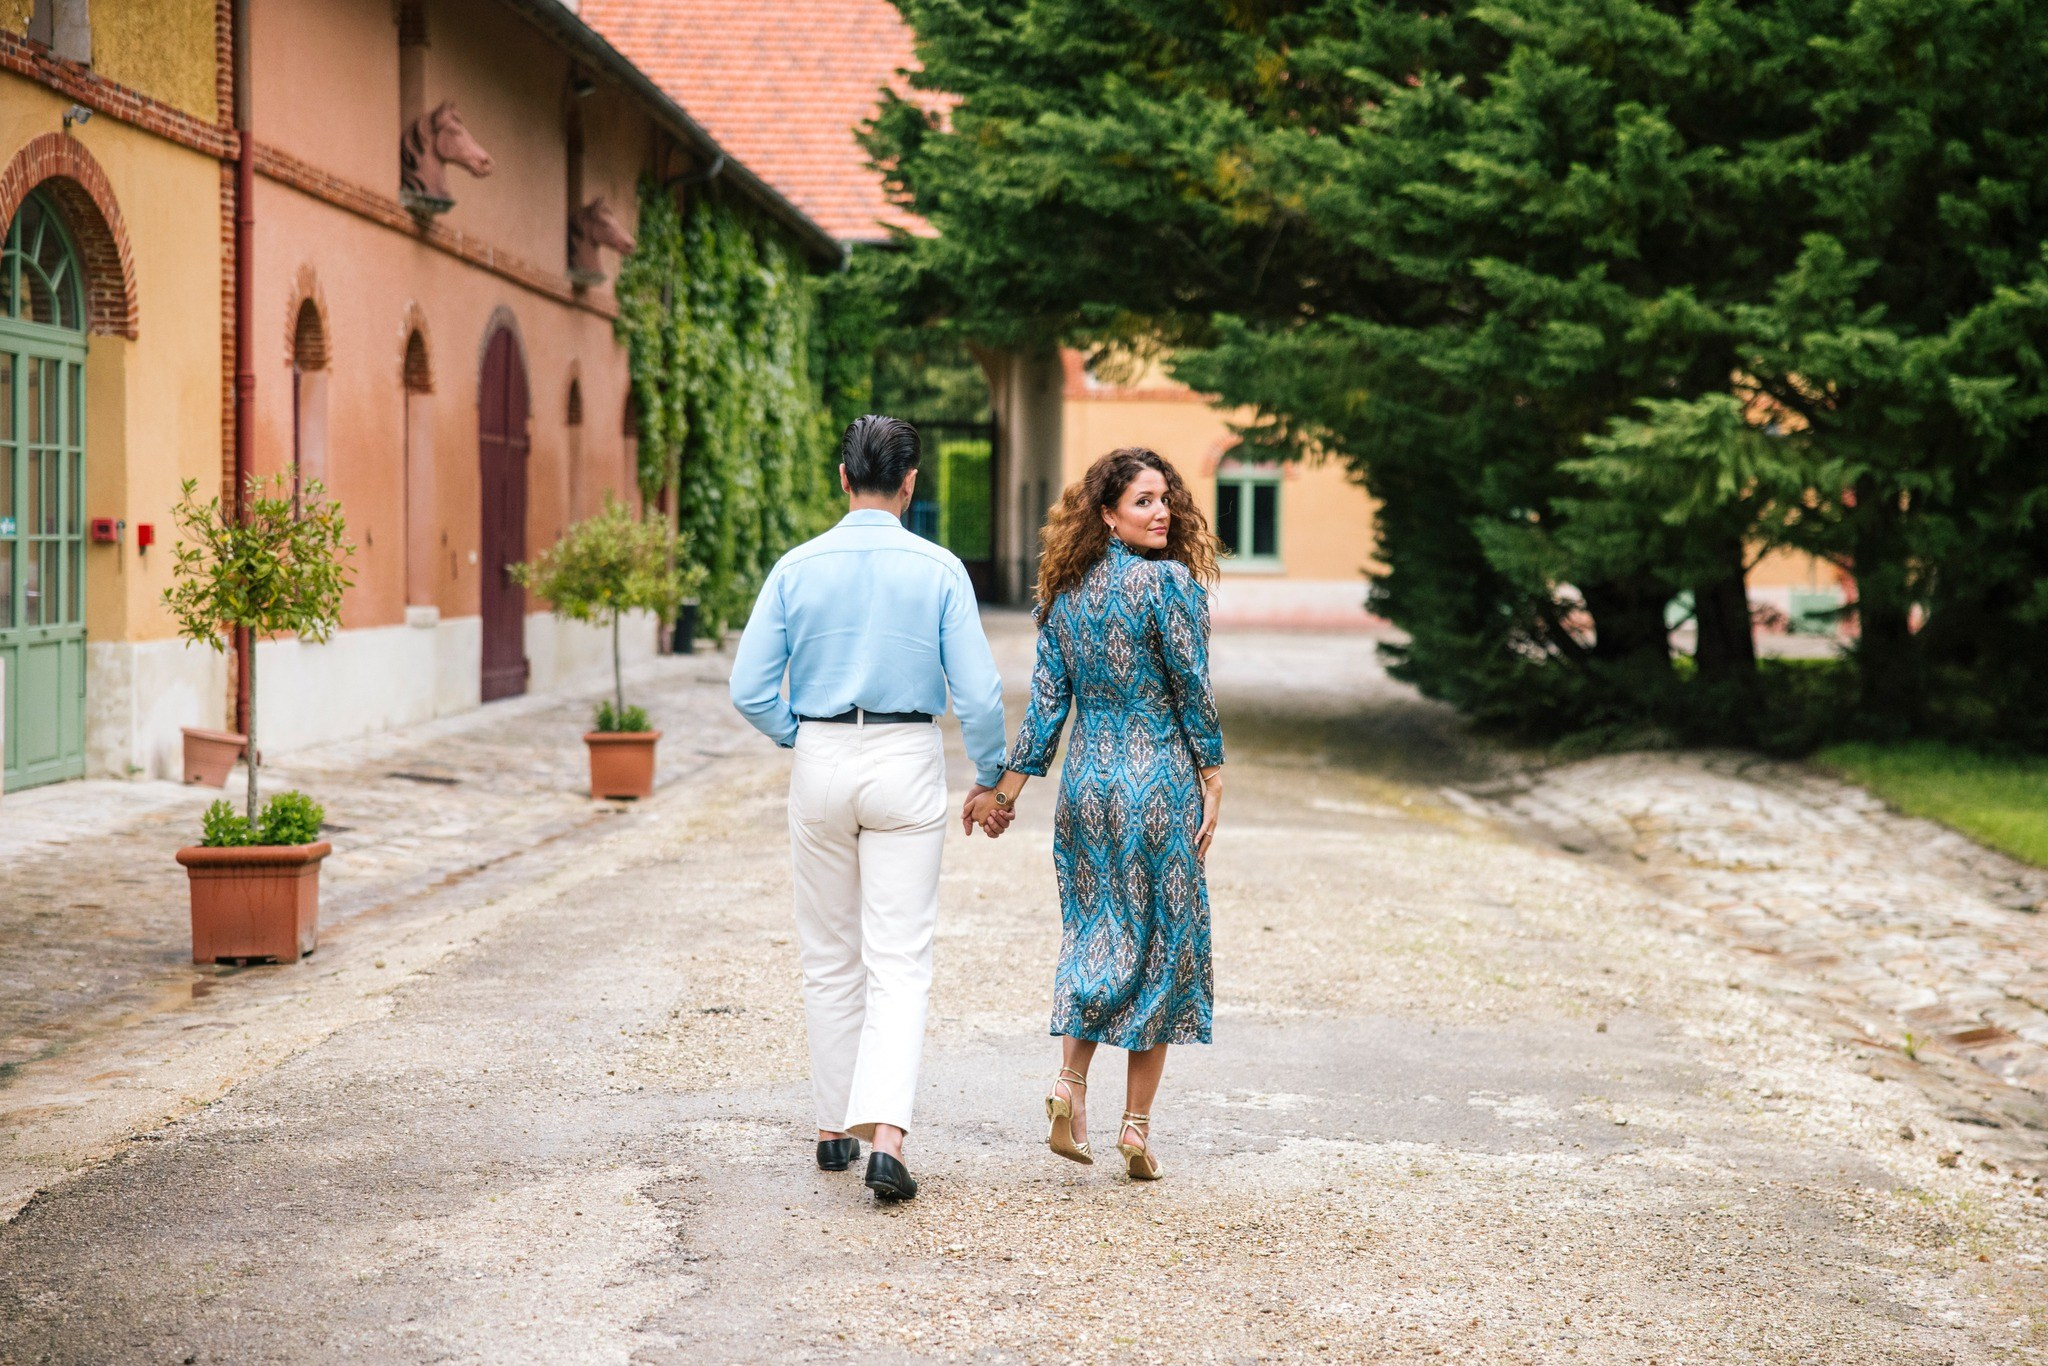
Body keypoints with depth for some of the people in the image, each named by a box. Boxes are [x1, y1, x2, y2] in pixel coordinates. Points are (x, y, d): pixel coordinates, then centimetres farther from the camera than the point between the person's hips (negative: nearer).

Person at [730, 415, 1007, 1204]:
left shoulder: (797, 568, -2)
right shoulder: (939, 570, -6)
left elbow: (750, 689, -2)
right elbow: (977, 692, -9)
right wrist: (991, 776, 6)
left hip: (821, 762, 2)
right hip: (906, 765, -2)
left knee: (829, 957, 15)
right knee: (900, 961, -1)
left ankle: (835, 1128, 22)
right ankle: (885, 1133, -16)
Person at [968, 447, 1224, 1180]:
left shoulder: (1066, 591, 6)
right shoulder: (1169, 582, -11)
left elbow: (1047, 699, 5)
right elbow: (1193, 691, -9)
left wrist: (1010, 785, 9)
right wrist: (1213, 780, -1)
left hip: (1086, 781, 5)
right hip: (1159, 782, -5)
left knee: (1093, 932, 16)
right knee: (1163, 943, 5)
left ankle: (1071, 1080, -1)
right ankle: (1136, 1124, 6)